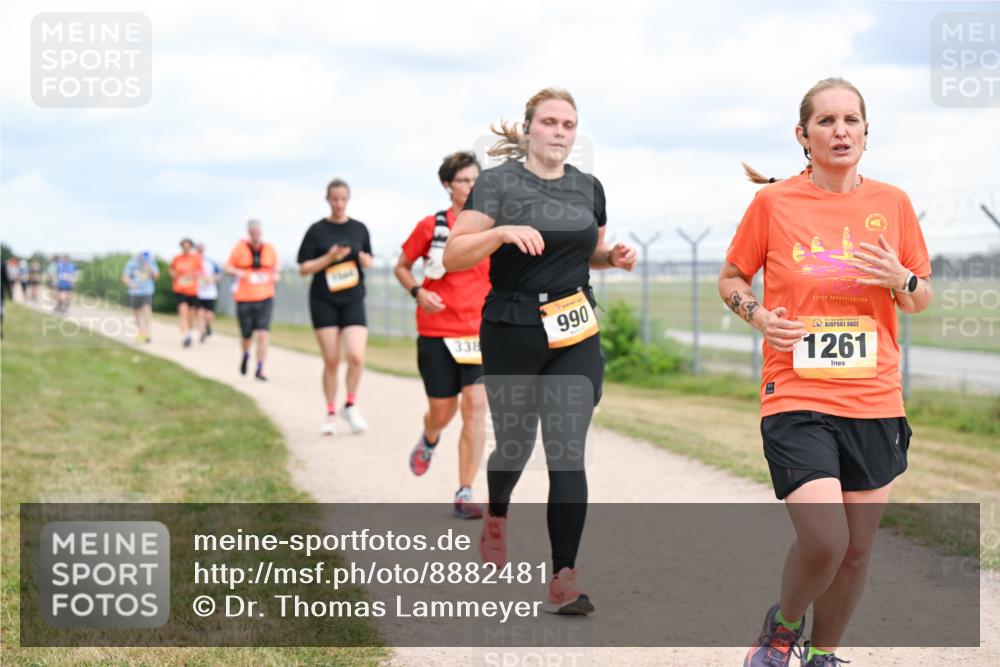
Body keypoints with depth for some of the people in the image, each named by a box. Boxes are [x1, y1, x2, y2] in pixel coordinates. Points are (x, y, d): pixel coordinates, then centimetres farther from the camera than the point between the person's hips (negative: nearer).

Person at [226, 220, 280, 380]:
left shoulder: (269, 249, 5)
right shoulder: (239, 248, -2)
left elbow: (275, 269, 17)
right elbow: (228, 268, 4)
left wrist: (276, 276, -5)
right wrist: (237, 272, -17)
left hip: (265, 297, 1)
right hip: (244, 299, -1)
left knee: (263, 334, -12)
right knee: (246, 336, 8)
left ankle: (260, 369, -5)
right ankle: (245, 355, 43)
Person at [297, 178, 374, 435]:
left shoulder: (359, 229, 7)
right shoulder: (317, 230, 0)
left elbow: (368, 260, 18)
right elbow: (304, 268, -1)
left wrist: (365, 260, -5)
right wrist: (329, 258, -16)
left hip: (353, 301, 1)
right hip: (324, 301, -1)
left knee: (356, 356, -14)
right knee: (331, 360, -1)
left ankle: (351, 405, 7)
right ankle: (331, 414, 13)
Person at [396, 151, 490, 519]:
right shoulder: (431, 226, -1)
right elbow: (402, 267, 10)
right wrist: (418, 292, -8)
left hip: (479, 333, 1)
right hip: (436, 333, -1)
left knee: (476, 406, -13)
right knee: (442, 412, 6)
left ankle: (465, 495, -6)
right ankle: (428, 442, 46)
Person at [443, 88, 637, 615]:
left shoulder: (589, 188, 8)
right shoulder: (498, 182, -6)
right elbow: (452, 257, -15)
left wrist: (614, 256, 2)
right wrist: (503, 232, -30)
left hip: (576, 338, 2)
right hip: (512, 335, -2)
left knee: (567, 453, -8)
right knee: (514, 444, 12)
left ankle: (564, 579, -8)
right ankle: (496, 515, 47)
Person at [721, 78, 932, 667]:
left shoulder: (892, 203, 5)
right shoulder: (774, 203, -1)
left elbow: (922, 300, 14)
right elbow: (731, 279, 11)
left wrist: (901, 281, -8)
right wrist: (758, 315, -9)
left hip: (874, 403, 3)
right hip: (797, 400, -3)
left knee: (857, 548, 9)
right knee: (823, 541, -18)